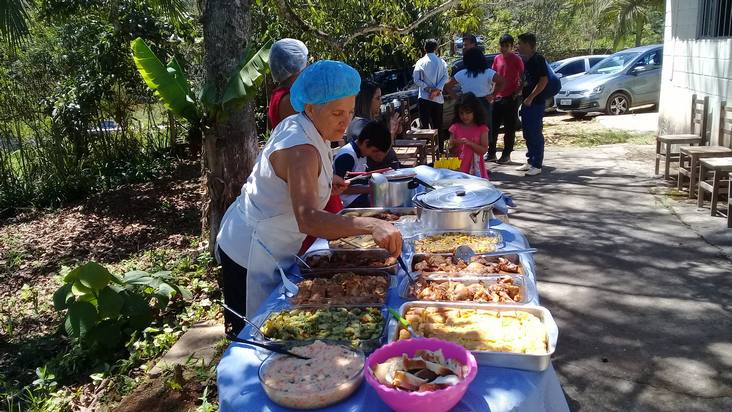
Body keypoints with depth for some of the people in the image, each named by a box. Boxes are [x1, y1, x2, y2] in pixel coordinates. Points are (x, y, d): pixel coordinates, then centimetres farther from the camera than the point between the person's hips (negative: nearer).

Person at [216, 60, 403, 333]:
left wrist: (325, 180, 5)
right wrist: (370, 226, -56)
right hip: (252, 257, -10)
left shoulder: (296, 126, 0)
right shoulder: (301, 149, -30)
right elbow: (308, 219, -45)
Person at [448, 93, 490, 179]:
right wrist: (454, 145, -16)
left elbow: (484, 150, -7)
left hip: (475, 168, -1)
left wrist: (469, 143, -19)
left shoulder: (481, 128, -1)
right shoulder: (455, 128, 2)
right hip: (459, 167, 1)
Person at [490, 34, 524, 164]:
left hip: (510, 98, -5)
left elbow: (522, 78, -2)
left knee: (509, 128, 1)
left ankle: (506, 154, 7)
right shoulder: (497, 58, 10)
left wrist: (517, 92, -10)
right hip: (497, 97, 5)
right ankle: (491, 152, 18)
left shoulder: (516, 59, -5)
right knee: (493, 126, 8)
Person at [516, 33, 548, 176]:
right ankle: (530, 162, 22)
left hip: (536, 103, -9)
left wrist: (531, 97, -20)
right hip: (526, 103, 9)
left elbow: (544, 80, -19)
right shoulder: (525, 60, 14)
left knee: (535, 134, -6)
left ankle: (537, 165, -1)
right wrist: (519, 92, 8)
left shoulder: (538, 59, -12)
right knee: (527, 134, 13)